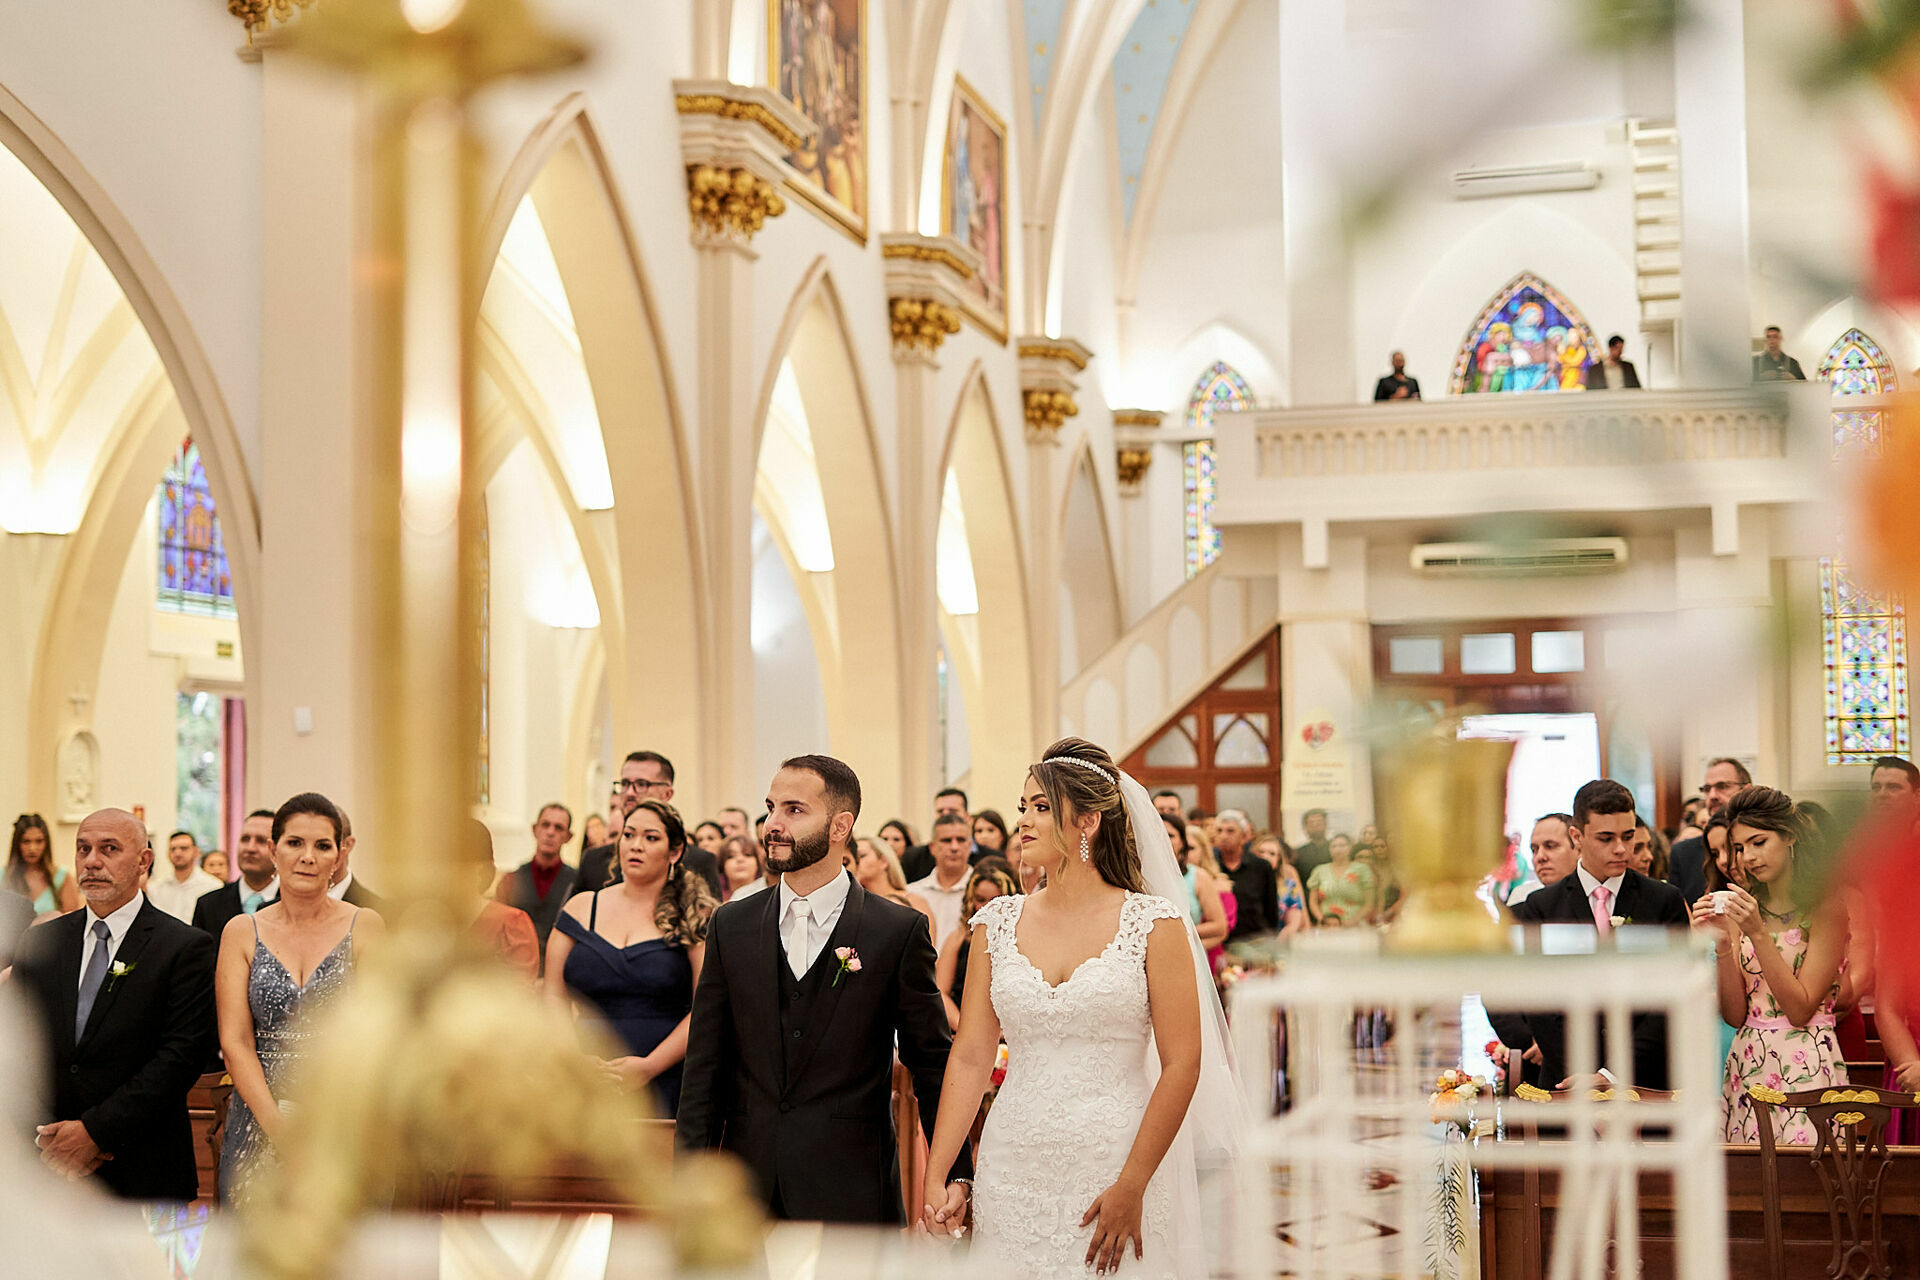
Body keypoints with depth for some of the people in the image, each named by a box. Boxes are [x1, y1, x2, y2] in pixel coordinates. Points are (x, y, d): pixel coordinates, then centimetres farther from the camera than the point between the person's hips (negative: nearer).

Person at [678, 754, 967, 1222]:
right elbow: (705, 1066, 7)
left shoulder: (899, 931, -2)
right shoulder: (731, 926, 7)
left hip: (852, 1196, -2)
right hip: (746, 1192, 3)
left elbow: (932, 1066, 2)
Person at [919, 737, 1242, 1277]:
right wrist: (936, 1178, -3)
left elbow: (1182, 1064, -8)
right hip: (1013, 1171, 3)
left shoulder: (1153, 923, -5)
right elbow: (970, 1057, 4)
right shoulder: (998, 923, 6)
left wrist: (1132, 1188, -13)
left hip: (1118, 1167, -3)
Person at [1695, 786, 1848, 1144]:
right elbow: (1735, 1015, 3)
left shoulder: (1826, 907, -6)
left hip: (1806, 1069, -5)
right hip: (1747, 1067, 5)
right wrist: (1723, 943, -10)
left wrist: (1759, 934, -17)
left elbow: (1801, 1010, -13)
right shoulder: (1742, 908, 9)